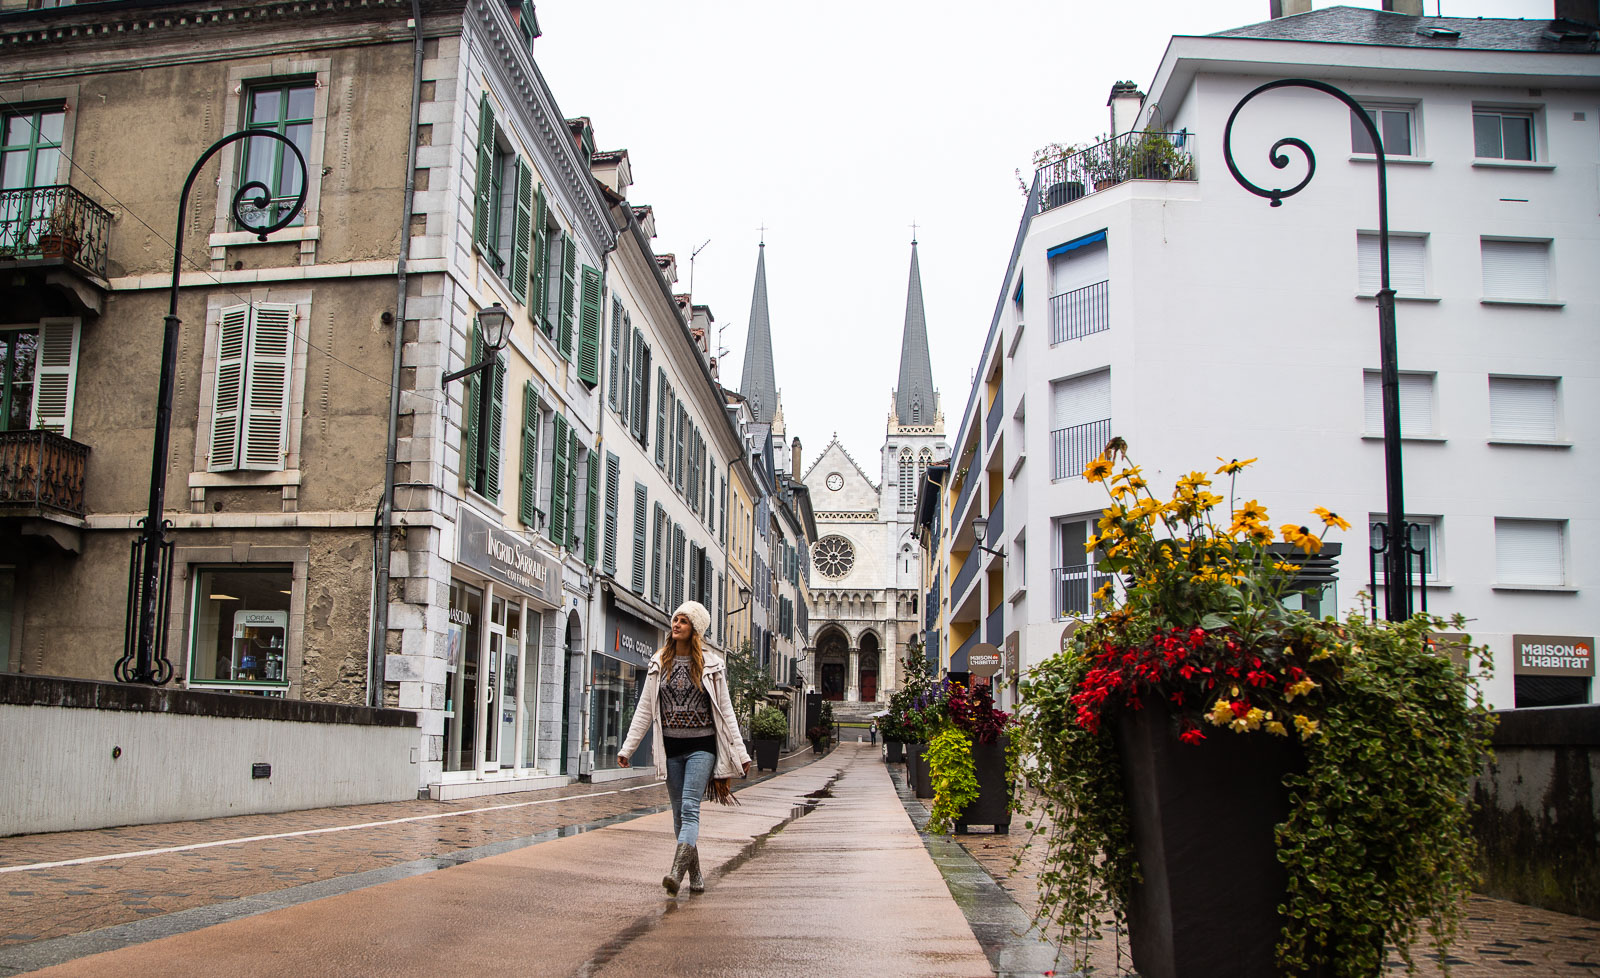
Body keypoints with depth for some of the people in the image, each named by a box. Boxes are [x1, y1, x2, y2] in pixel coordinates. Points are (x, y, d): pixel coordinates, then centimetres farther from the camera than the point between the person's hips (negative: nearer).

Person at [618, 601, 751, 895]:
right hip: (671, 747, 4)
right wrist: (627, 748, 4)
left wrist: (740, 753, -2)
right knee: (679, 813, 8)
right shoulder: (659, 664, 7)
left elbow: (726, 711, 2)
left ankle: (677, 871, -27)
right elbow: (644, 710, 9)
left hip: (701, 746, -4)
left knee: (690, 808, -17)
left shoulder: (711, 665, 0)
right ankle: (695, 874, 18)